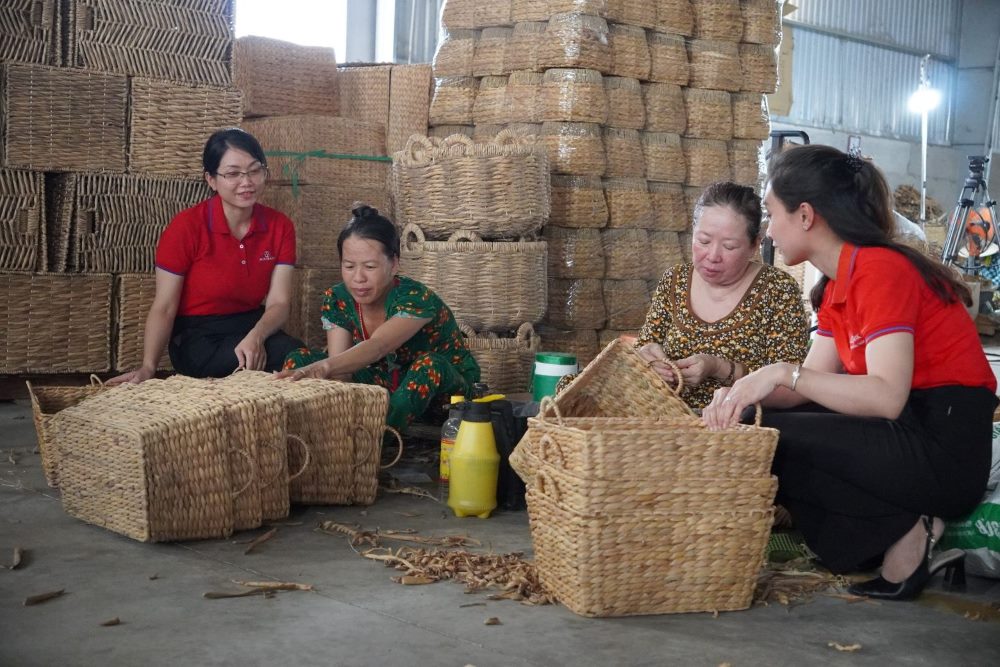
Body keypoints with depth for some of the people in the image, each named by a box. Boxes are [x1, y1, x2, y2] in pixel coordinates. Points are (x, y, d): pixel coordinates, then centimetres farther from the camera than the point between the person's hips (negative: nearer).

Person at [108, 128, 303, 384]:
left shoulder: (280, 226, -1)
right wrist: (148, 367, -29)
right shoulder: (186, 227, -13)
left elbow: (278, 302, -6)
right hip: (198, 338, -4)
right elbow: (164, 308, -12)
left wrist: (255, 337, -29)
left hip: (255, 328, 4)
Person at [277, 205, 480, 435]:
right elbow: (340, 369, -18)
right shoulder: (337, 300, -9)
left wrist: (324, 367, -62)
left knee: (429, 364, -40)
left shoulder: (416, 299, -26)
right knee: (299, 360, -11)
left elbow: (376, 347, -44)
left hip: (442, 389, -5)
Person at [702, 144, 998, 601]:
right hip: (907, 433, 10)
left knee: (769, 438, -16)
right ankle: (902, 533, -3)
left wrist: (783, 373, -25)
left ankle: (904, 535, -11)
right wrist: (741, 394, -7)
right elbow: (812, 385, 9)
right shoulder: (837, 286, 13)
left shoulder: (879, 270, -17)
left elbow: (886, 397, -27)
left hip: (944, 449, -10)